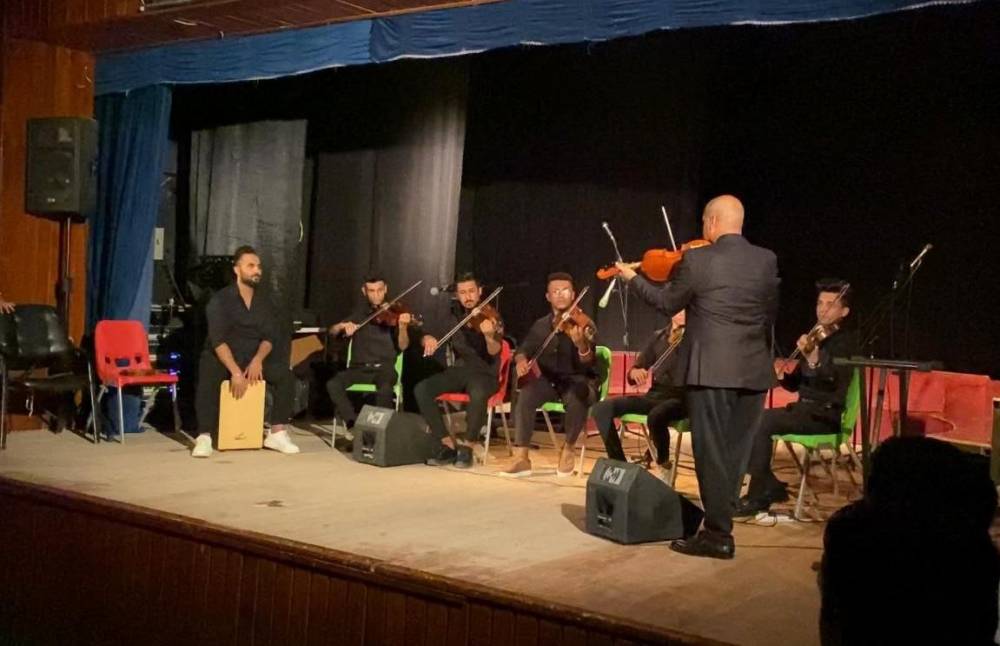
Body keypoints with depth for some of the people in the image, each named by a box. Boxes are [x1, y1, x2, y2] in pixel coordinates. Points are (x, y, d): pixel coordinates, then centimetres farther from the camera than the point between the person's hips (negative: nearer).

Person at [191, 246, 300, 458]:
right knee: (208, 375, -36)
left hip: (254, 358, 4)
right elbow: (218, 340, -19)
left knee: (284, 373, -20)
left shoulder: (264, 302, 8)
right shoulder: (220, 300, -8)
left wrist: (258, 360, -22)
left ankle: (276, 433, -17)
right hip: (221, 358, -4)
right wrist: (235, 371, -31)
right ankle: (204, 438, -34)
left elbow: (269, 337, 0)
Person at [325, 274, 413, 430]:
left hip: (384, 367, -3)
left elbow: (402, 346, -7)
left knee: (385, 389, -36)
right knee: (333, 384, -26)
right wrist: (343, 325, -15)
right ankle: (354, 423, -13)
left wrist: (402, 326, -26)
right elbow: (332, 331, 7)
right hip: (359, 367, 3)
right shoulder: (360, 312, 12)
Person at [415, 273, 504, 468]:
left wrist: (489, 336, -45)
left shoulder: (491, 319, -6)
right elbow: (426, 337, 10)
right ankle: (448, 445, -14)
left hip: (485, 373, -5)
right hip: (458, 370, 5)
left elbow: (494, 352, -22)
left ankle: (467, 447, -19)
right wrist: (428, 338, -15)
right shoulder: (456, 318, 9)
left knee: (478, 394, -40)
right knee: (421, 389, -21)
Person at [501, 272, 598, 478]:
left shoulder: (583, 325, -8)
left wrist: (581, 344, -44)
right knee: (526, 392, -29)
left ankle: (568, 449, -11)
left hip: (577, 380, -3)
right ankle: (521, 458, -27)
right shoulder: (540, 325, 6)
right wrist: (521, 360, -17)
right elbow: (523, 350, 9)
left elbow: (587, 364, -21)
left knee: (577, 395, -37)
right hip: (548, 380, 3)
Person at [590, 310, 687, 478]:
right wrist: (635, 373, -10)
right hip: (654, 395, 5)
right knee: (601, 409, -15)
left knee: (655, 416, -39)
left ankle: (663, 465, -10)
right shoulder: (659, 337, 13)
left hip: (681, 398, -5)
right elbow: (632, 374, 14)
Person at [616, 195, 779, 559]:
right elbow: (770, 314, 13)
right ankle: (720, 519, 25)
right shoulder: (767, 260, 4)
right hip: (754, 370, 5)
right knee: (736, 452, 14)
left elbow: (667, 304, 4)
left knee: (712, 452, 1)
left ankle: (718, 534, 3)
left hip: (712, 369, -5)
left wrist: (632, 278, 19)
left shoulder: (696, 260, -9)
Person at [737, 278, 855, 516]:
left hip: (825, 416, -8)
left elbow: (835, 381, -26)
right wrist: (783, 375, -4)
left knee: (761, 421, -26)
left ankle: (757, 496, -19)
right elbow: (797, 384, 19)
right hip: (805, 409, 8)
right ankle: (771, 486, 0)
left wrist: (813, 359, -42)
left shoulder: (845, 342, -7)